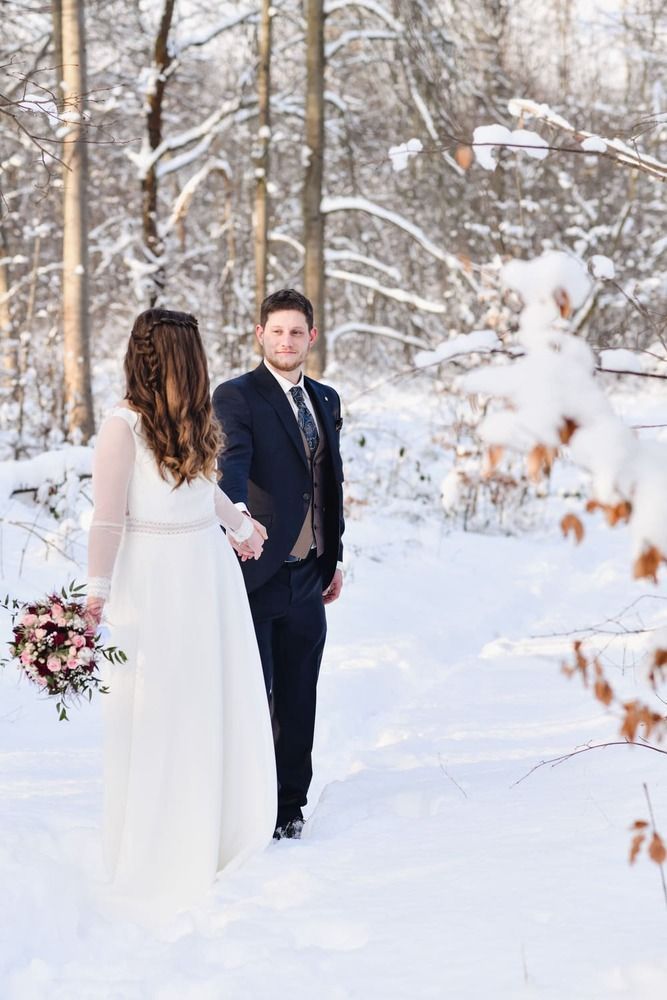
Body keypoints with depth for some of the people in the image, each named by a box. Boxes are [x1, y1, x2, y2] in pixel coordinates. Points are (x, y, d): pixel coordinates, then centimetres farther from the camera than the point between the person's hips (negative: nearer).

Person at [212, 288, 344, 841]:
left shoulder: (326, 400, 14)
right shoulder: (236, 396, -8)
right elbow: (231, 461, -25)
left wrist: (335, 557, 18)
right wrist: (238, 515, -44)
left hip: (308, 577, 6)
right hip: (255, 572, -6)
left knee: (298, 698, 11)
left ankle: (289, 803, 22)